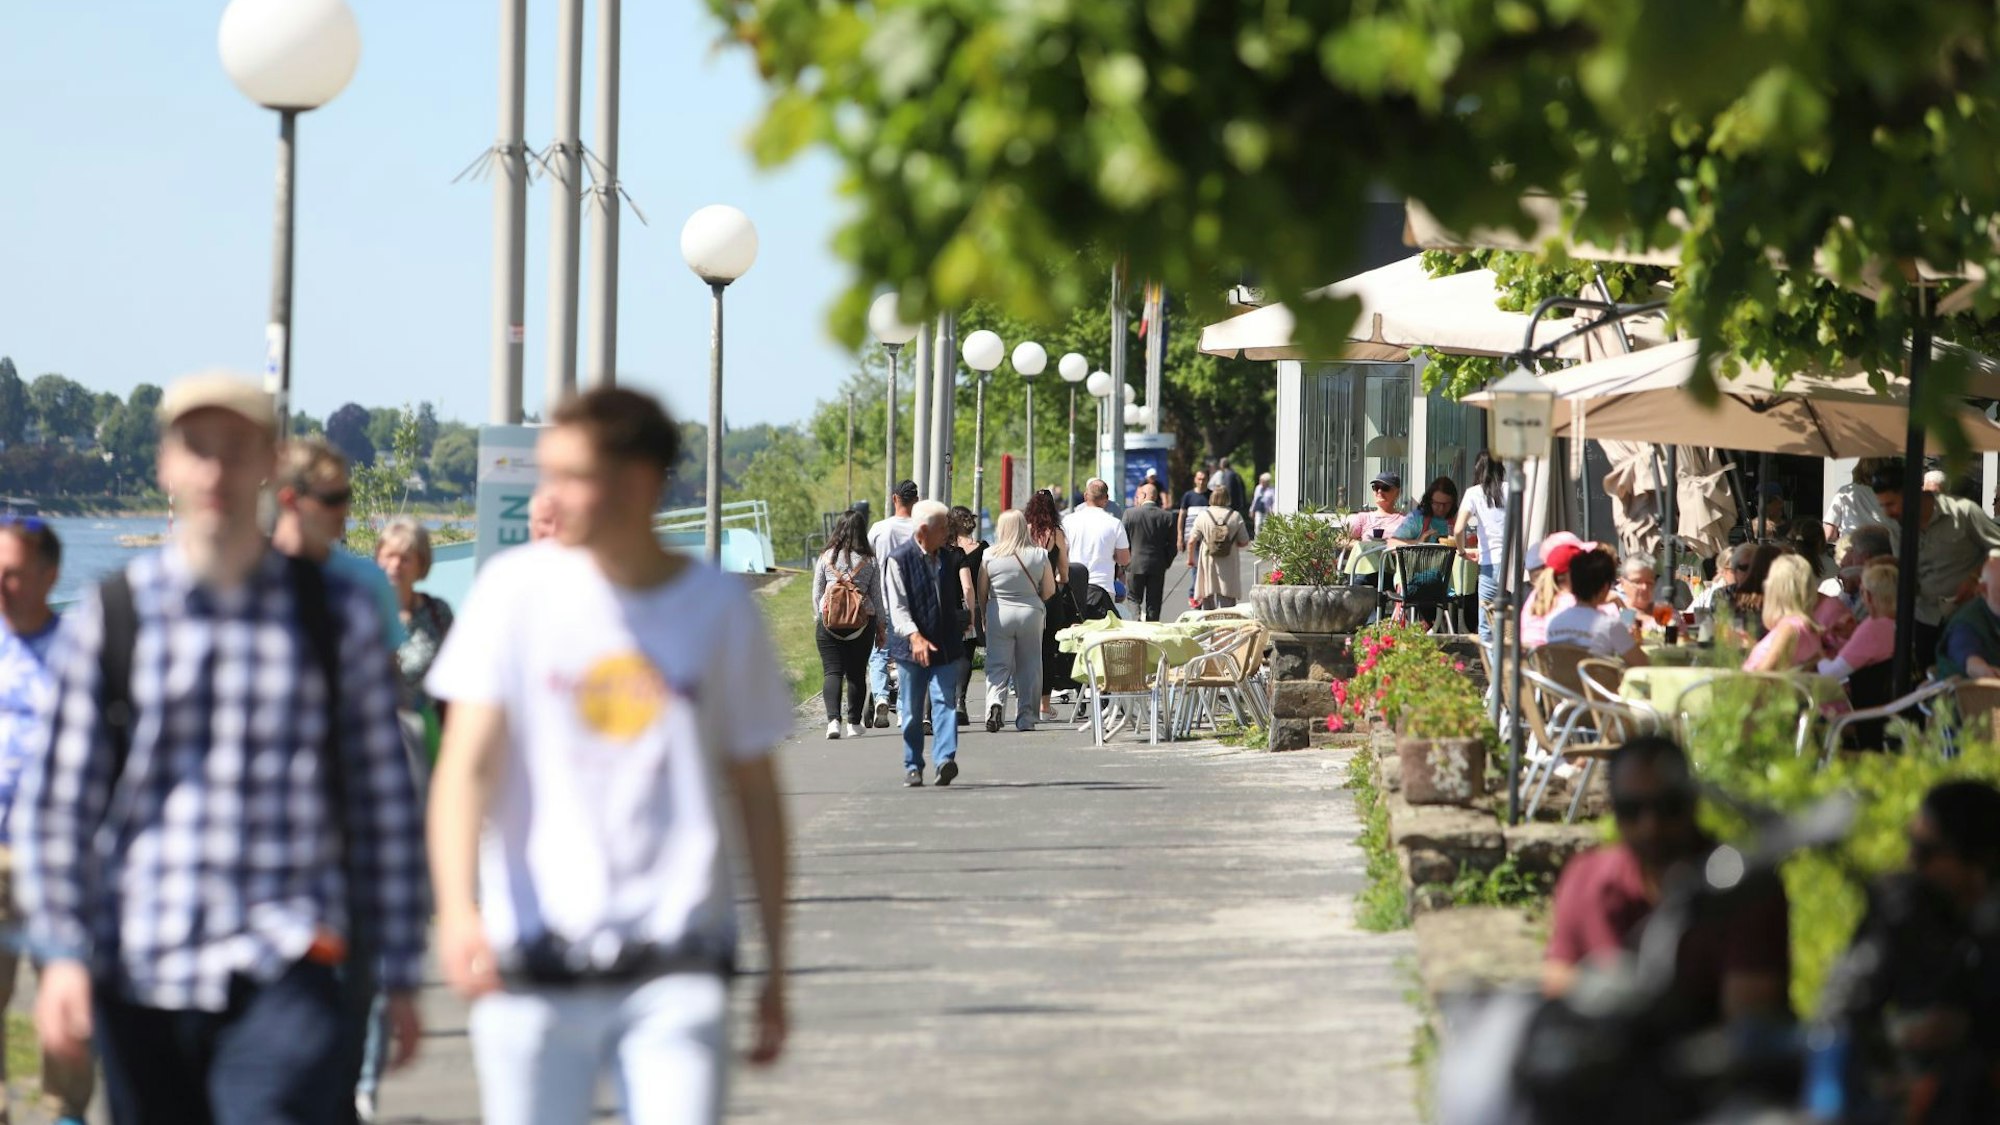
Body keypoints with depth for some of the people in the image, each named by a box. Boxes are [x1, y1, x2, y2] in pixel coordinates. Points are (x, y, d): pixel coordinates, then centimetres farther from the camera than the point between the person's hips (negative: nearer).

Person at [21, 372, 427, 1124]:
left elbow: (384, 801, 7)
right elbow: (59, 800, 6)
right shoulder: (110, 619, 5)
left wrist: (399, 975, 7)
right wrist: (62, 954, -2)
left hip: (291, 975, -2)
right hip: (142, 974, 2)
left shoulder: (339, 618, 4)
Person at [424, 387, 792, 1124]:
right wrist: (457, 909, -21)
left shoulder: (720, 608, 3)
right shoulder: (516, 588, 1)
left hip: (678, 970, 0)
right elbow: (466, 763, -5)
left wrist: (776, 964, 13)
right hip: (532, 962, 0)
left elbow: (756, 795, 12)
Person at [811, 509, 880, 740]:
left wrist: (818, 619, 17)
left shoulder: (826, 558, 0)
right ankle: (854, 723, 11)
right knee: (857, 673, 9)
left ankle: (833, 720, -19)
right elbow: (876, 595, 6)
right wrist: (880, 628, 14)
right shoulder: (870, 561, 1)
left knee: (832, 671, -3)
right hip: (862, 623, 1)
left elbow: (817, 593, 5)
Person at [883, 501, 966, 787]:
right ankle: (913, 766, 14)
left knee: (945, 701, -10)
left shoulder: (947, 559, 12)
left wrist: (959, 629, 24)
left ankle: (945, 758, -20)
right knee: (912, 710, 5)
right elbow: (897, 607, -16)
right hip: (912, 646, -4)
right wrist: (914, 636, -29)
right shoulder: (899, 560, -9)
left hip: (946, 645, 4)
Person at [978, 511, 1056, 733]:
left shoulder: (990, 555, -5)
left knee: (997, 665, 2)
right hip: (1031, 614, 1)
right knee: (1028, 667, 10)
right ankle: (1025, 718, 12)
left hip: (999, 613, -1)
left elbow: (982, 592, 0)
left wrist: (984, 614, 16)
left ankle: (995, 701, -23)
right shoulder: (1039, 555, -3)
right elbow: (1049, 591, 3)